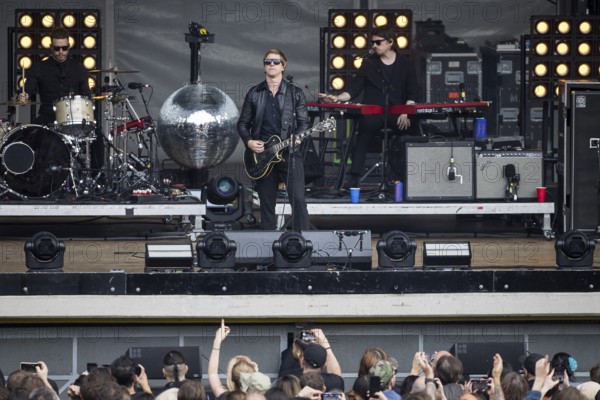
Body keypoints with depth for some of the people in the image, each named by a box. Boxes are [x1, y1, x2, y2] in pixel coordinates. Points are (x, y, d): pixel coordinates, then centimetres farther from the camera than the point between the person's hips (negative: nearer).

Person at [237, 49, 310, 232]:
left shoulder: (295, 93, 7)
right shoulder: (254, 93, 10)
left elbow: (303, 122, 6)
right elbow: (243, 123, 13)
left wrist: (298, 137, -13)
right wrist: (249, 142, -4)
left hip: (289, 153, -2)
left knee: (298, 200, -13)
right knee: (267, 204, 5)